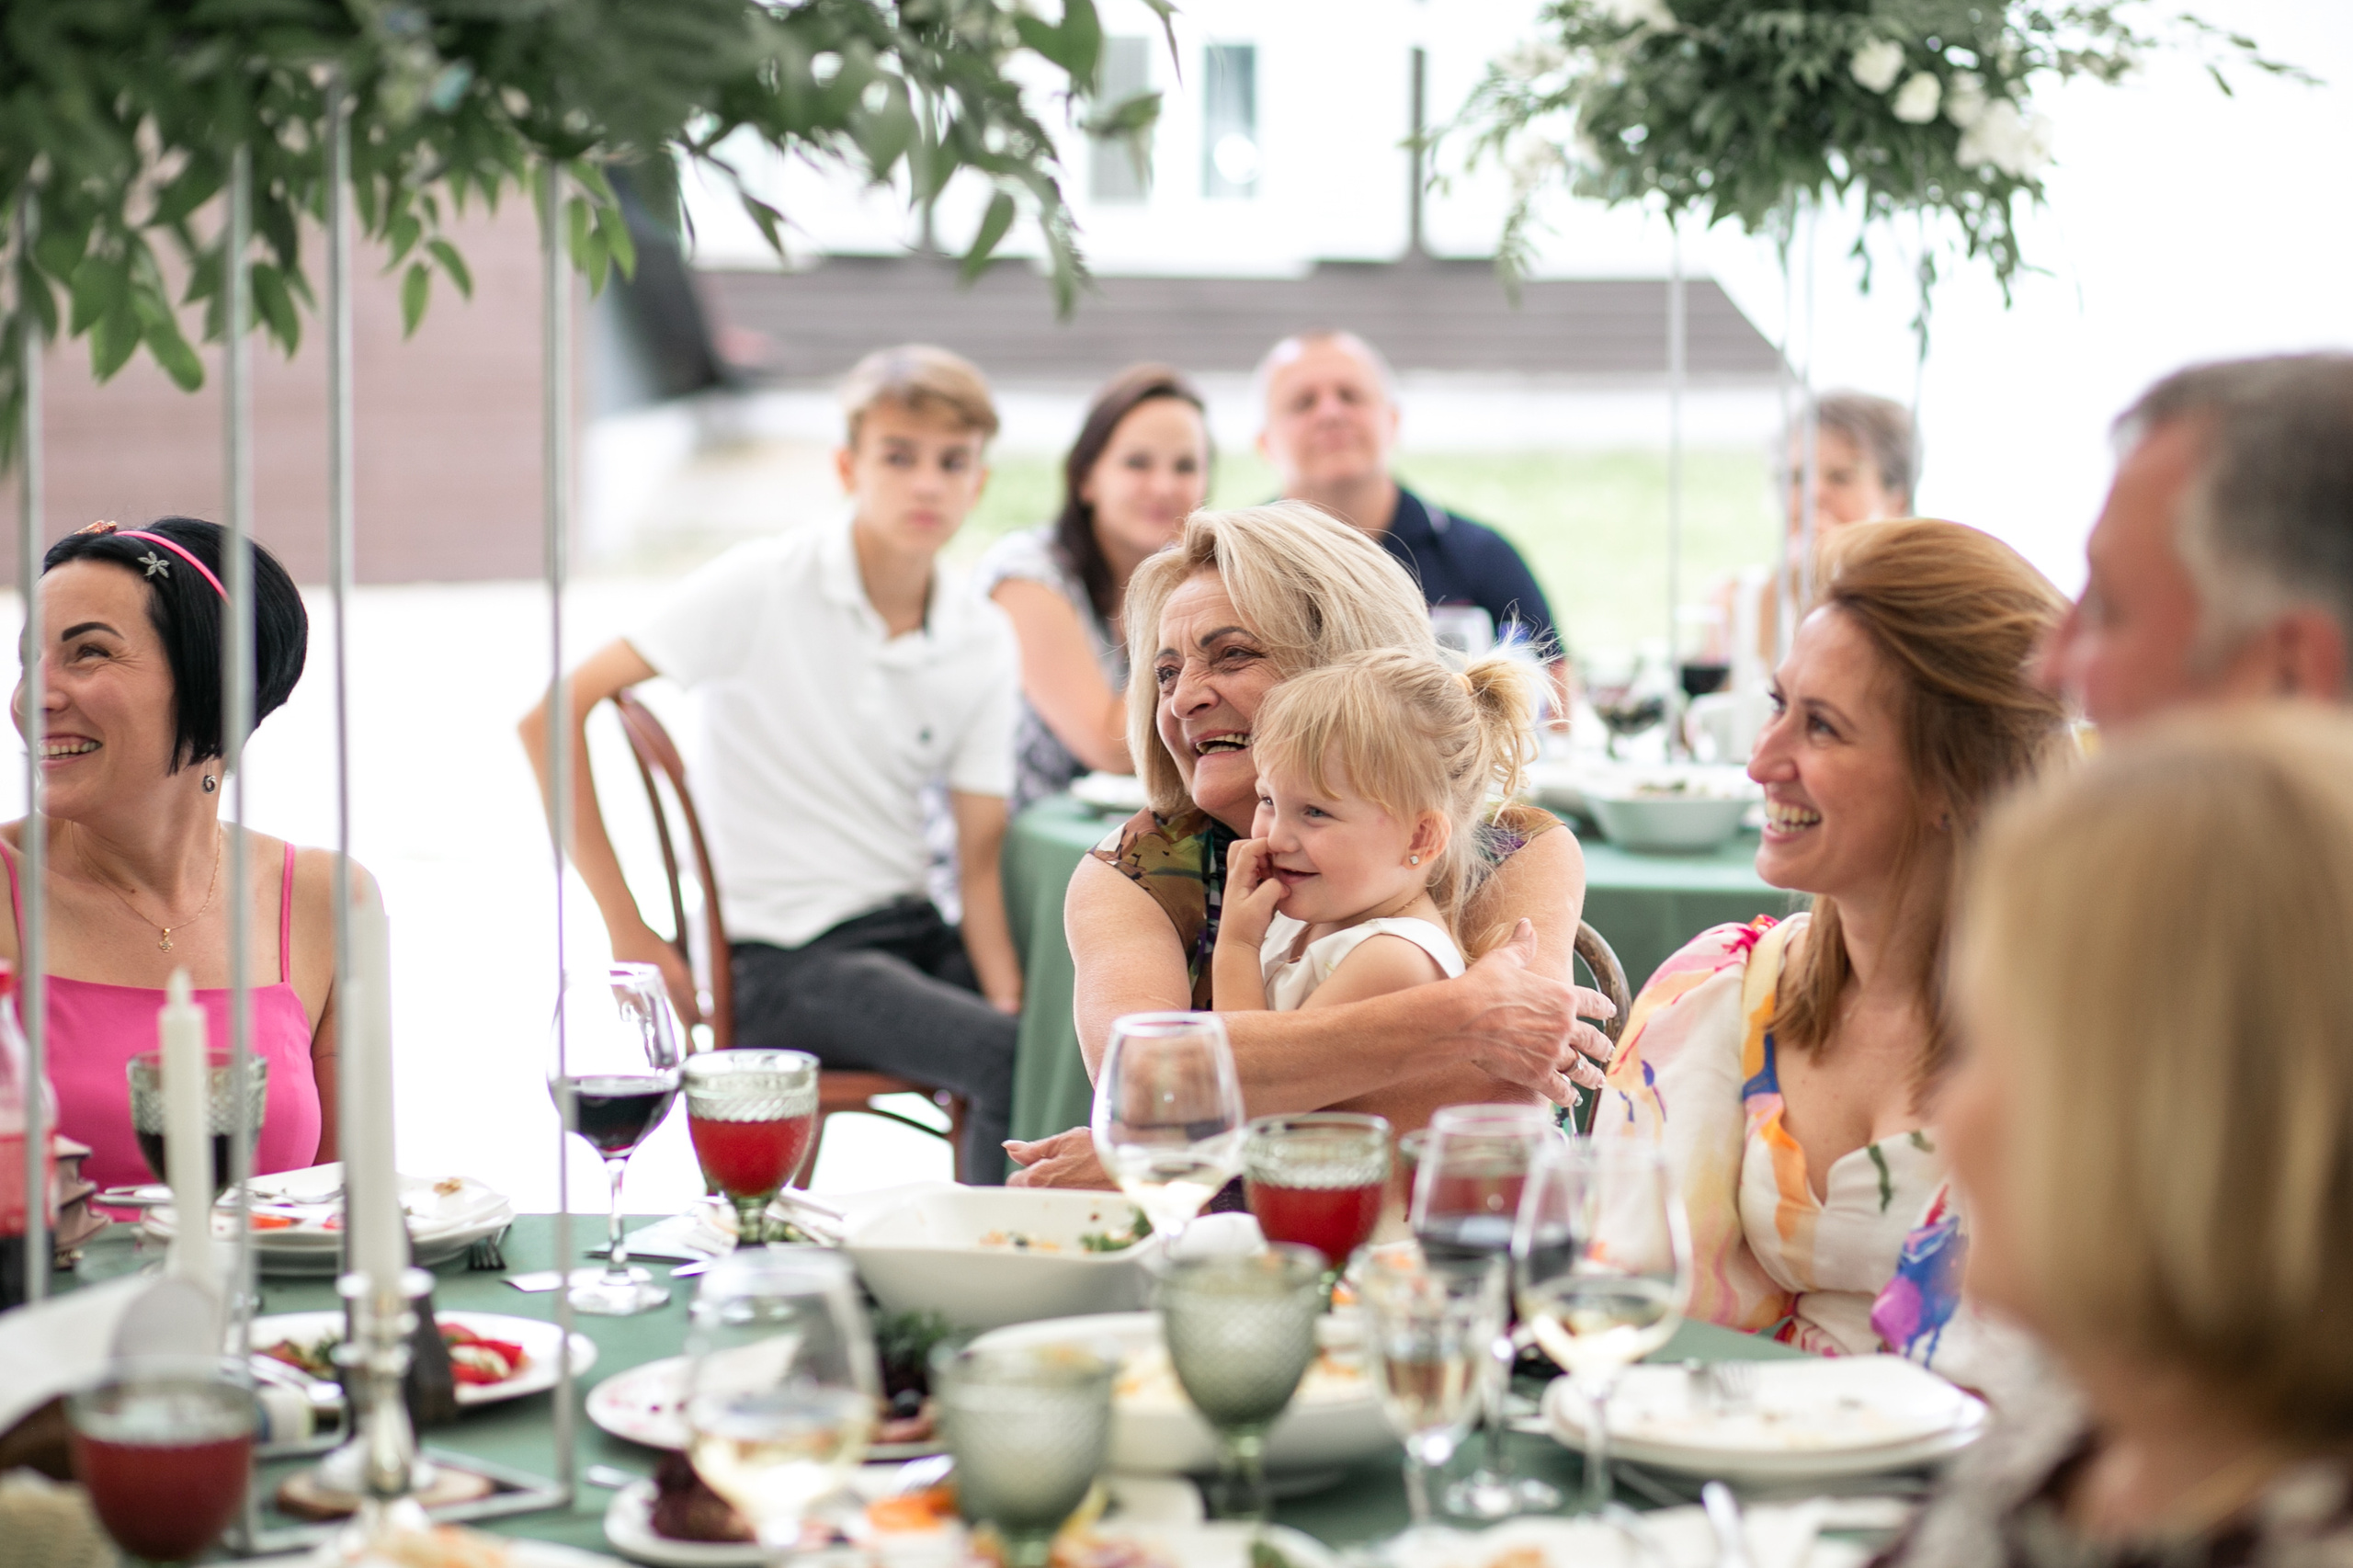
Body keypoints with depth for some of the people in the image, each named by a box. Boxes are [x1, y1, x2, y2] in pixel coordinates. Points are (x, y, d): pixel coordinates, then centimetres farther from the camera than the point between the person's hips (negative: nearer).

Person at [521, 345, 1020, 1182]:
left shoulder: (984, 637, 6)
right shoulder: (765, 587, -8)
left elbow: (979, 860, 6)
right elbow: (551, 715, -10)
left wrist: (1008, 996, -14)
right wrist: (626, 931, -10)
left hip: (913, 931, 5)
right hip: (784, 962, -5)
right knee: (1011, 1061, -28)